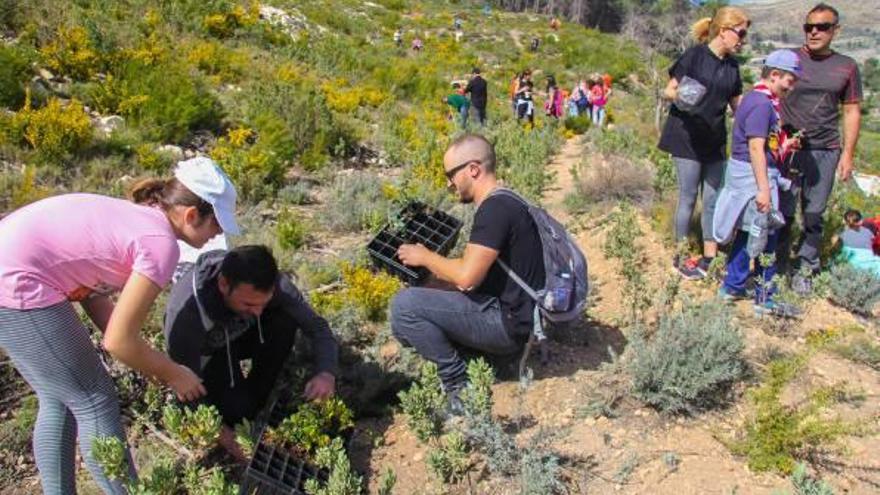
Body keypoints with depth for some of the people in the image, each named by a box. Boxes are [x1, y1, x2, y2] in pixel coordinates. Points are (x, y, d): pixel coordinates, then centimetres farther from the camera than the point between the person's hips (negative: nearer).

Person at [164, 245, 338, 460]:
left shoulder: (274, 283, -32)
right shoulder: (186, 312, -40)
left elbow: (316, 325, -21)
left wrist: (326, 372, -38)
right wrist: (219, 430, -32)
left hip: (241, 335, 3)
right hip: (208, 353, -3)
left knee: (284, 321, -28)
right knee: (237, 410, -27)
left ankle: (255, 400, -8)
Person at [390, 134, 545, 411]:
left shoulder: (496, 208, -19)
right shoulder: (502, 204, 13)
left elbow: (467, 276, -26)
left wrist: (424, 257, -9)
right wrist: (430, 270, 9)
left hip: (507, 324, -11)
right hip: (506, 315, 11)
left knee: (405, 305, -17)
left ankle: (459, 386, -5)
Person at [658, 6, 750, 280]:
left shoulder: (732, 64, 8)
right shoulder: (695, 55, -9)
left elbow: (737, 103, 14)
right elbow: (669, 91, -7)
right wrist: (679, 96, -28)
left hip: (715, 140, 6)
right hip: (687, 137, -6)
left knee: (713, 198, 8)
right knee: (688, 197, 0)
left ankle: (710, 257, 18)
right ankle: (681, 255, 14)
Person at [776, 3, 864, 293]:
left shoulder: (846, 67, 8)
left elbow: (851, 111, 10)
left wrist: (848, 153, 4)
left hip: (825, 152, 2)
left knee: (814, 214, 6)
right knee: (783, 211, 1)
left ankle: (805, 269, 17)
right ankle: (776, 264, 15)